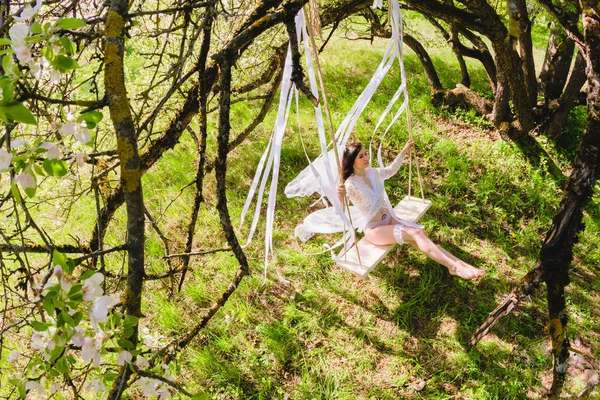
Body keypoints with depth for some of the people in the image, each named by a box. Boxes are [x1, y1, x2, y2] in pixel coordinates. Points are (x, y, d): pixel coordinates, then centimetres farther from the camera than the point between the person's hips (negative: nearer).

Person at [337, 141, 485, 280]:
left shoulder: (372, 173, 4)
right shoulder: (350, 185, -18)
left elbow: (390, 170, 25)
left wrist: (404, 151, 25)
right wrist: (340, 196, -50)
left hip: (389, 219, 7)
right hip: (373, 229, -7)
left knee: (419, 233, -17)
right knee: (416, 234, -24)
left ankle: (459, 263, -25)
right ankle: (454, 266, -28)